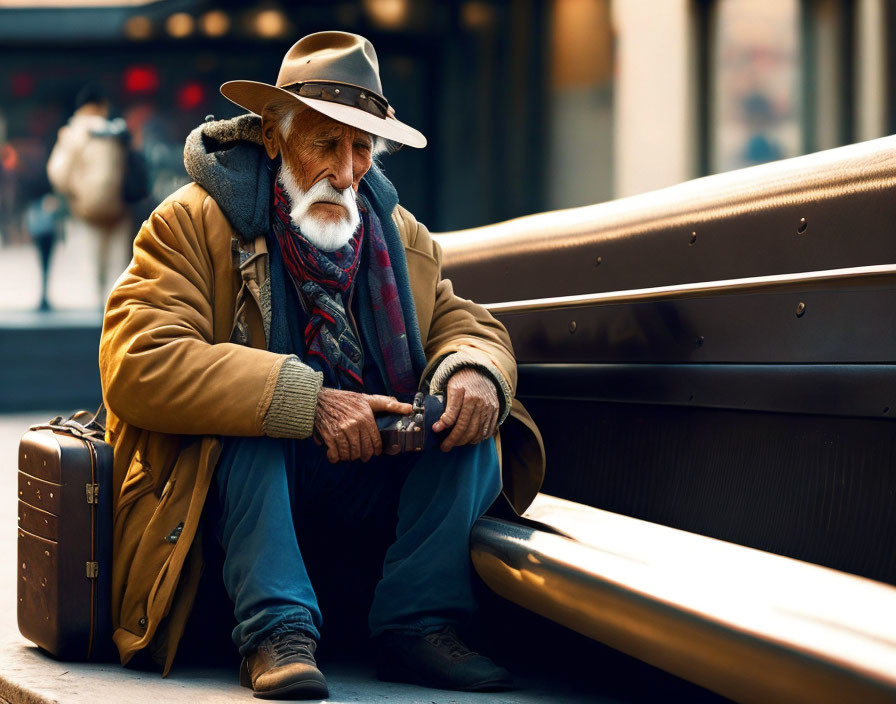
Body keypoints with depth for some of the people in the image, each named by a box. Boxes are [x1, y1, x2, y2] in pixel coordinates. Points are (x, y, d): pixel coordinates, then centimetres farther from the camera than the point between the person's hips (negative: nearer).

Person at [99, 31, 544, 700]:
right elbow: (137, 367, -23)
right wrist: (306, 402, -32)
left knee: (471, 418, -16)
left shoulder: (400, 235, 8)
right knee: (253, 426, -35)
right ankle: (276, 633, -33)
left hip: (365, 475, 5)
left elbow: (466, 324, 10)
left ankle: (418, 626, -17)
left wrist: (471, 370, -19)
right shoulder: (193, 224, -10)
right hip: (232, 475, -5)